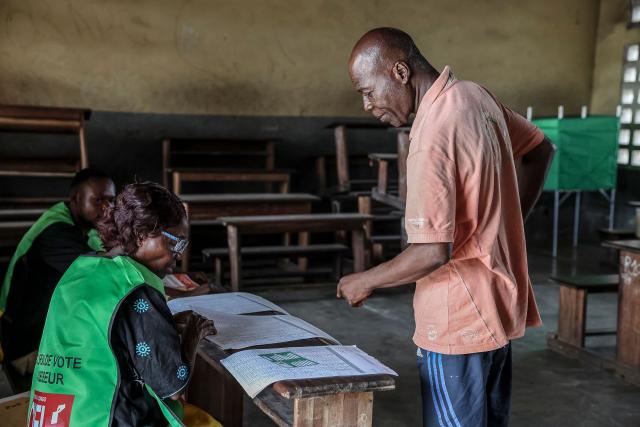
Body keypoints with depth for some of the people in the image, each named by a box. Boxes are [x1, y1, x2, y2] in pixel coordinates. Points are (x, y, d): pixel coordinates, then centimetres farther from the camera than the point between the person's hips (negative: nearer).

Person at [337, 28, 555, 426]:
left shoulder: (433, 135, -25)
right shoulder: (476, 95, 4)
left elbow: (432, 252, -28)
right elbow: (541, 150, 19)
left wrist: (364, 282, -12)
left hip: (459, 320, -9)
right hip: (499, 304, 9)